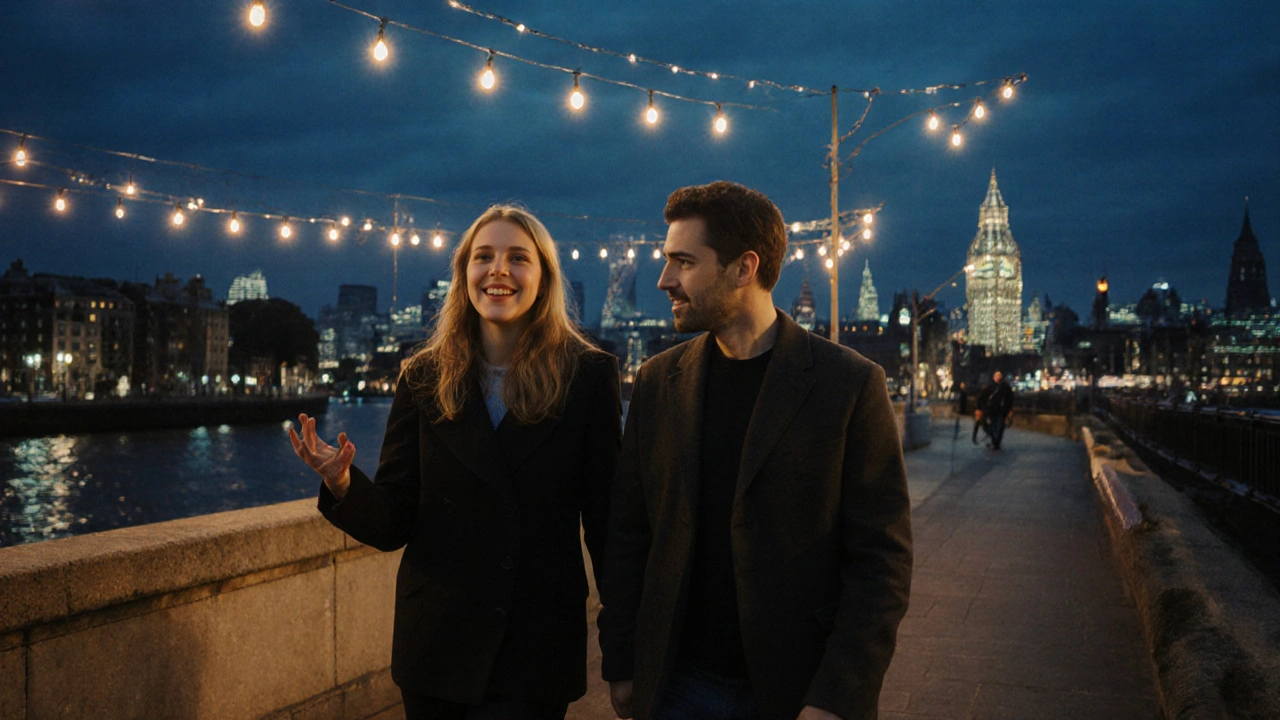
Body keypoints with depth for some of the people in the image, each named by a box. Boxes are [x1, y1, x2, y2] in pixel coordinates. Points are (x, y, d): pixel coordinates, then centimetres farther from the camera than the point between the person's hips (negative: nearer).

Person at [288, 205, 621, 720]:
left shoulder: (589, 376, -4)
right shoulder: (425, 379, 2)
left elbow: (605, 516, -3)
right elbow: (393, 525, 0)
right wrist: (342, 484, -20)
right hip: (438, 642, 2)